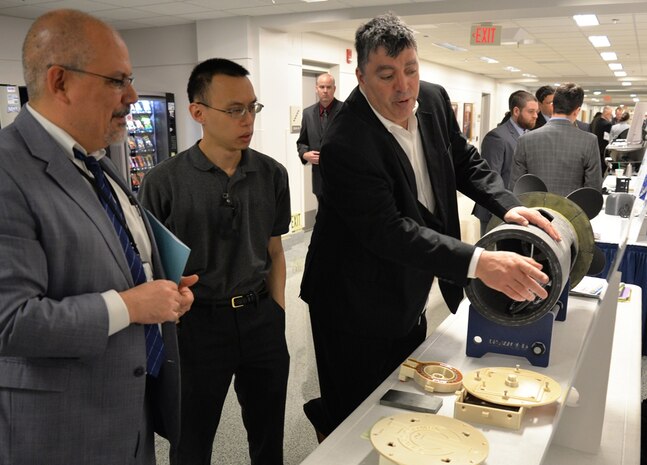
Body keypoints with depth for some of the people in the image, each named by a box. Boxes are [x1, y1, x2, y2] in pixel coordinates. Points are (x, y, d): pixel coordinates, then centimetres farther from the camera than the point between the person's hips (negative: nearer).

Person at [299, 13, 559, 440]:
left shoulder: (434, 100, -4)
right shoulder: (347, 144, -28)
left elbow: (466, 161, 7)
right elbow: (387, 231, -32)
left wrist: (508, 205, -11)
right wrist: (477, 262, -39)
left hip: (409, 300, 8)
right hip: (358, 309, -7)